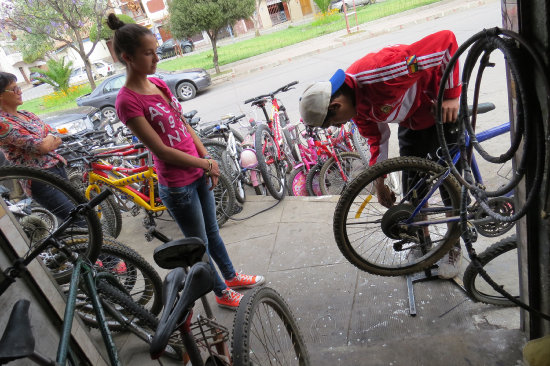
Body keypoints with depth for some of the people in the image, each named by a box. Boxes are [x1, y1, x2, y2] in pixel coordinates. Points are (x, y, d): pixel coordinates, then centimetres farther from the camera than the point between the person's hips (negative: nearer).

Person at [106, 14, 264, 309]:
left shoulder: (159, 84, 4)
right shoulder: (127, 101, -19)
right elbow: (161, 150, -21)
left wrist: (209, 160, 0)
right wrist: (205, 163, -12)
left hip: (198, 174, 7)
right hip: (178, 185, -7)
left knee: (212, 231, 24)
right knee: (200, 245, 12)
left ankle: (231, 276, 45)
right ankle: (222, 294, 33)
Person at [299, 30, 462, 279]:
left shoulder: (377, 74, -40)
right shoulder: (356, 107, -13)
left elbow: (445, 40, -34)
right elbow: (377, 138, 2)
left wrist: (451, 95, -29)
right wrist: (378, 183, 5)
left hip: (444, 111, -6)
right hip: (412, 122, 7)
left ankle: (453, 247, 20)